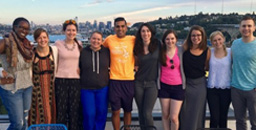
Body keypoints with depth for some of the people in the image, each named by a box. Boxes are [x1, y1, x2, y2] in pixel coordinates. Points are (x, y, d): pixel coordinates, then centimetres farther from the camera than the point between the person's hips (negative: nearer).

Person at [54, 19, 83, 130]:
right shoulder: (58, 44, -1)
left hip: (75, 80, 2)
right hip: (61, 80, -2)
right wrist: (54, 76, 1)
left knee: (75, 109, 6)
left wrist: (80, 68, 3)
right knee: (61, 109, 4)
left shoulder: (79, 44, 7)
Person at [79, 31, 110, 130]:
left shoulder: (107, 52, 0)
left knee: (102, 112, 6)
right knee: (89, 114, -3)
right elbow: (78, 69, 8)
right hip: (86, 88, -1)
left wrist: (108, 76, 3)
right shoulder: (83, 52, 0)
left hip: (103, 88, 1)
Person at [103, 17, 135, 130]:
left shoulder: (133, 40, 0)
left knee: (127, 110, 13)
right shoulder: (109, 39, -1)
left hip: (129, 79, 1)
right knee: (115, 111, 4)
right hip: (114, 79, -1)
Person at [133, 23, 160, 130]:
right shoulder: (137, 48, 1)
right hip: (139, 83, 3)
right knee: (141, 113, 10)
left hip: (152, 83, -2)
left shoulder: (157, 45, -4)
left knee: (147, 113, -10)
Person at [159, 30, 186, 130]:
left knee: (174, 117, -2)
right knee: (165, 115, 10)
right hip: (164, 85, 1)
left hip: (178, 86, -1)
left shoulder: (181, 50, -3)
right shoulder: (160, 51, -2)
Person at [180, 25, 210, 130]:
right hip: (186, 83, -1)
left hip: (200, 84, 1)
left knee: (197, 112, 11)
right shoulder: (185, 48, -9)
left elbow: (207, 67, 6)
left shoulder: (207, 51, -5)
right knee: (184, 112, 10)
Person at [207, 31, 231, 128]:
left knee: (223, 117, 12)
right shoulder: (209, 52, 0)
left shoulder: (230, 52, -2)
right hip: (212, 88, 0)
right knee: (214, 117, 1)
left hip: (226, 88, 0)